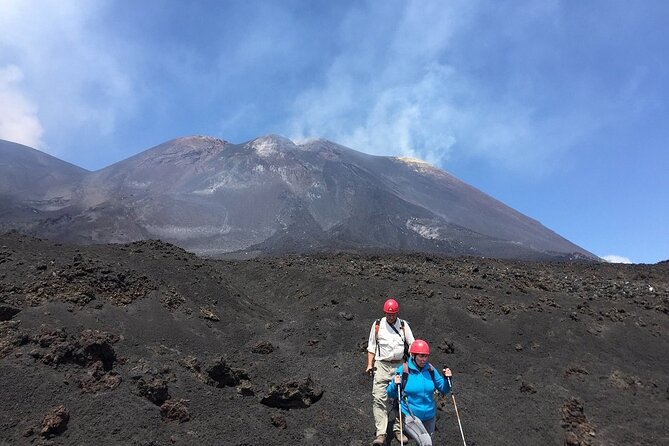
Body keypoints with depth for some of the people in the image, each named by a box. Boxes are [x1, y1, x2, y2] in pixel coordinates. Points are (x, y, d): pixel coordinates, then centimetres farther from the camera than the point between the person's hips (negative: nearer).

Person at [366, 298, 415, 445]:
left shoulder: (403, 325, 6)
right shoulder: (377, 324, 4)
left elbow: (412, 345, 9)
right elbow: (371, 346, 10)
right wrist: (369, 365, 4)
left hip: (399, 365, 2)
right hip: (382, 365, -1)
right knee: (379, 398, -12)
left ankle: (398, 429, 19)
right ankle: (380, 434, -13)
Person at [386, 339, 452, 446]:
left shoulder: (431, 370, -1)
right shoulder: (403, 370, -11)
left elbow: (444, 390, 9)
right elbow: (391, 394, -6)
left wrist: (447, 379, -10)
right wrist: (395, 385, -26)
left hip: (429, 417, 5)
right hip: (410, 416, -5)